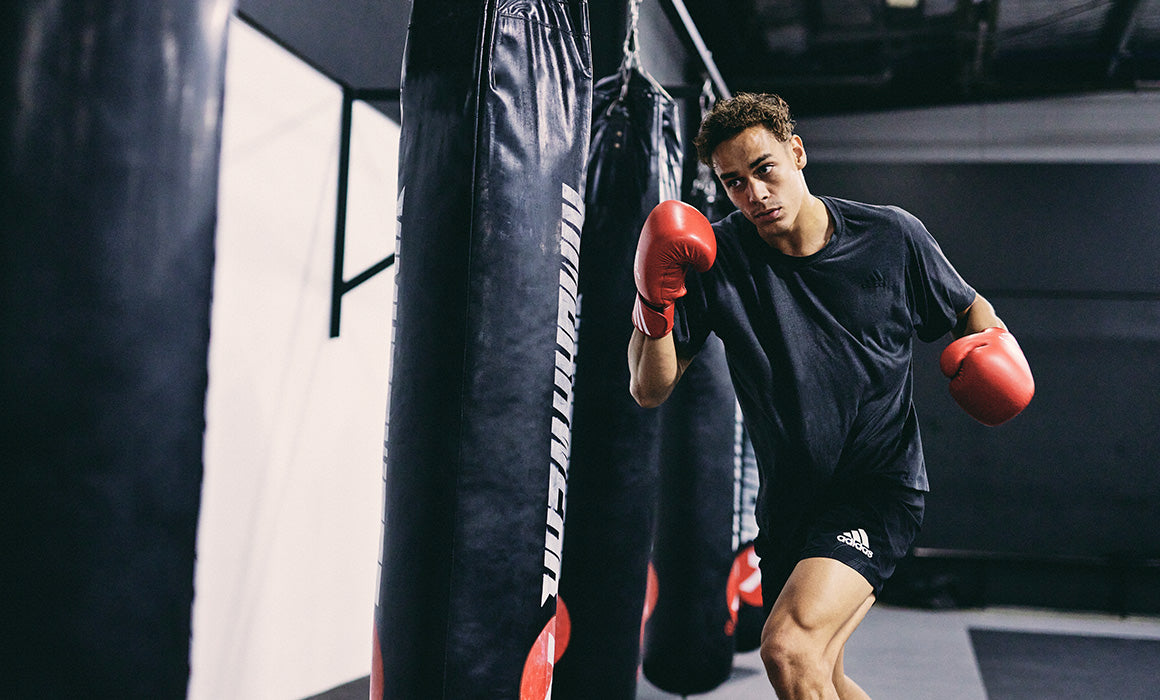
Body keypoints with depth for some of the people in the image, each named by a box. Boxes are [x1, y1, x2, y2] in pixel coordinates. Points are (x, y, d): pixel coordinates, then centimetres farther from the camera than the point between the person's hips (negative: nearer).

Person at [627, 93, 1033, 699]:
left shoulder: (891, 238, -8)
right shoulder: (715, 258, -8)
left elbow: (969, 310, 10)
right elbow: (650, 391, -8)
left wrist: (995, 344, -12)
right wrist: (656, 307, -26)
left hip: (879, 489, -4)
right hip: (788, 502, 4)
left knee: (788, 646, -25)